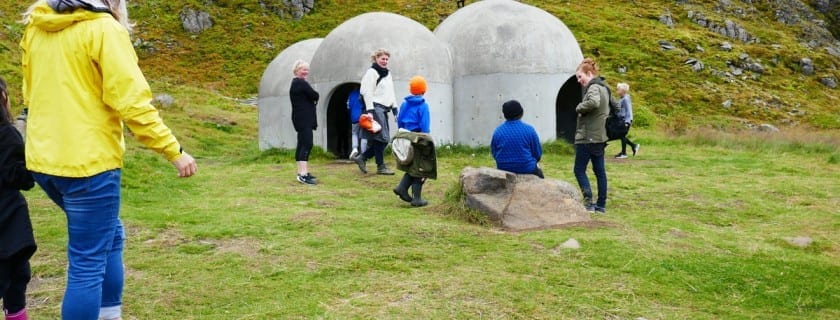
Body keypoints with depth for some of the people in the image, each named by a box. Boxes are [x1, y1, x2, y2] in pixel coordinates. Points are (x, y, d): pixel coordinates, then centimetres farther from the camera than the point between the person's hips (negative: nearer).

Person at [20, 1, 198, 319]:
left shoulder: (34, 27, 11)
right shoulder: (103, 28, -11)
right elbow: (132, 101, -17)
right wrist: (174, 151, -12)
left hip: (43, 159, 8)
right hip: (87, 161, -8)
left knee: (108, 236, 24)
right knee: (88, 264, -1)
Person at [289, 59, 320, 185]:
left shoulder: (295, 83, 20)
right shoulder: (301, 83, -13)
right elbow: (315, 96, -15)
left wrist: (312, 99, 0)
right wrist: (314, 99, 5)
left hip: (301, 119, 11)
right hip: (304, 119, -11)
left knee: (302, 145, 12)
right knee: (307, 144, -17)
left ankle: (301, 172, 16)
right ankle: (303, 174, -25)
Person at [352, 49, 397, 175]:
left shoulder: (388, 73, 20)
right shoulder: (371, 72, -6)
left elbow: (391, 92, 25)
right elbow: (367, 92, -12)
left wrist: (394, 108, 17)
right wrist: (370, 111, -19)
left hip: (384, 109, 9)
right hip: (376, 108, -9)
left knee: (384, 139, 5)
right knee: (381, 137, -8)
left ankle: (362, 158, 14)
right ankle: (381, 167, 0)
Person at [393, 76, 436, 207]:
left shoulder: (404, 104, 5)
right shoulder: (423, 106, -13)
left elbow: (399, 122, 10)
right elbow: (425, 127, -15)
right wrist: (427, 141, -8)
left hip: (404, 138, 6)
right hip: (418, 141, -6)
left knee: (412, 168, 21)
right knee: (420, 170, 5)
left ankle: (402, 188, 6)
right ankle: (416, 199, 7)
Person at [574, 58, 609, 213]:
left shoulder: (593, 88, -14)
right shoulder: (603, 87, 15)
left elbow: (594, 102, -36)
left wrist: (579, 107, -18)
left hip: (587, 137, -10)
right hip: (600, 136, 10)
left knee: (579, 170, -2)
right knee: (599, 171, 12)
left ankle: (588, 202, -10)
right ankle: (601, 205, 17)